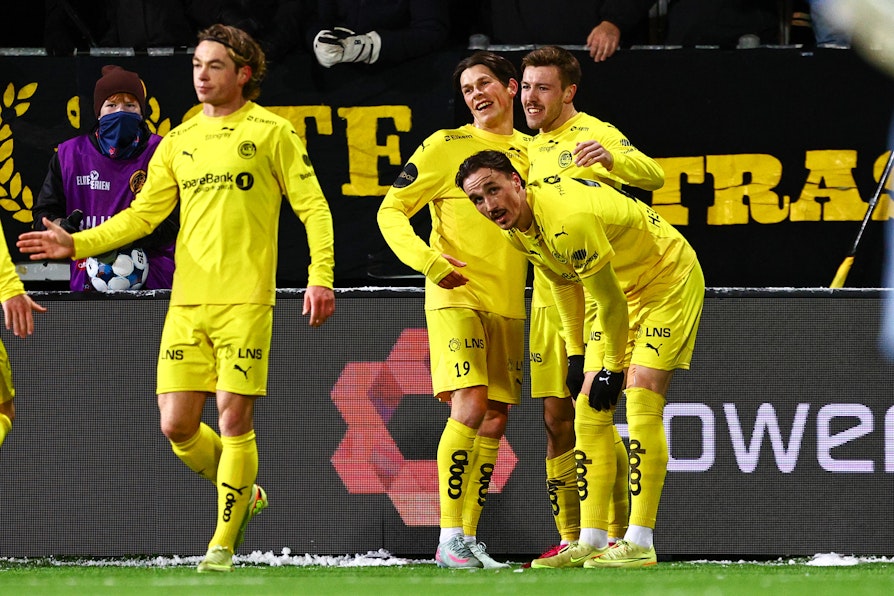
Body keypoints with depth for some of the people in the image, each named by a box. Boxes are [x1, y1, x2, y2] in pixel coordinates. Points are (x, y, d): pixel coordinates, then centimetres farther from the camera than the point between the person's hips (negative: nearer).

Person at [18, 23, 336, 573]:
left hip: (245, 301, -5)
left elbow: (313, 207, 0)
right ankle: (244, 495, 25)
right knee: (177, 425, -1)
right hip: (187, 303, 5)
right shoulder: (179, 142, 14)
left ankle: (224, 545, 3)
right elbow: (143, 215, 15)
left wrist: (321, 276, -12)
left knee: (234, 420, -7)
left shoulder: (271, 132, 1)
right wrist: (77, 245, 3)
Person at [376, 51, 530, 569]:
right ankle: (450, 538, -16)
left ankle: (468, 538, 10)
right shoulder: (446, 147, -2)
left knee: (494, 421, 3)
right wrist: (429, 261, -18)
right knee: (470, 407, -18)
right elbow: (391, 211, -3)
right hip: (456, 298, -5)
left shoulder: (531, 152, 12)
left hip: (509, 306, 5)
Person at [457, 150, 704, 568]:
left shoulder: (567, 220, -35)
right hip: (623, 288, 9)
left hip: (669, 280, -9)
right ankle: (591, 543, 7)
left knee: (641, 401, -20)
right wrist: (577, 354, 16)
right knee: (589, 410, 4)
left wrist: (612, 369, -14)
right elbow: (565, 284, 11)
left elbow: (611, 303, -25)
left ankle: (640, 544, -22)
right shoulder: (516, 227, -6)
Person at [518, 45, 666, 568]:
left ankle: (613, 537, -6)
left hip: (593, 295, -8)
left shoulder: (593, 134, -8)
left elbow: (653, 176, -24)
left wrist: (610, 157, -41)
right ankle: (571, 540, 11)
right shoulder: (536, 148, 17)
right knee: (558, 421, 7)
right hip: (548, 302, 8)